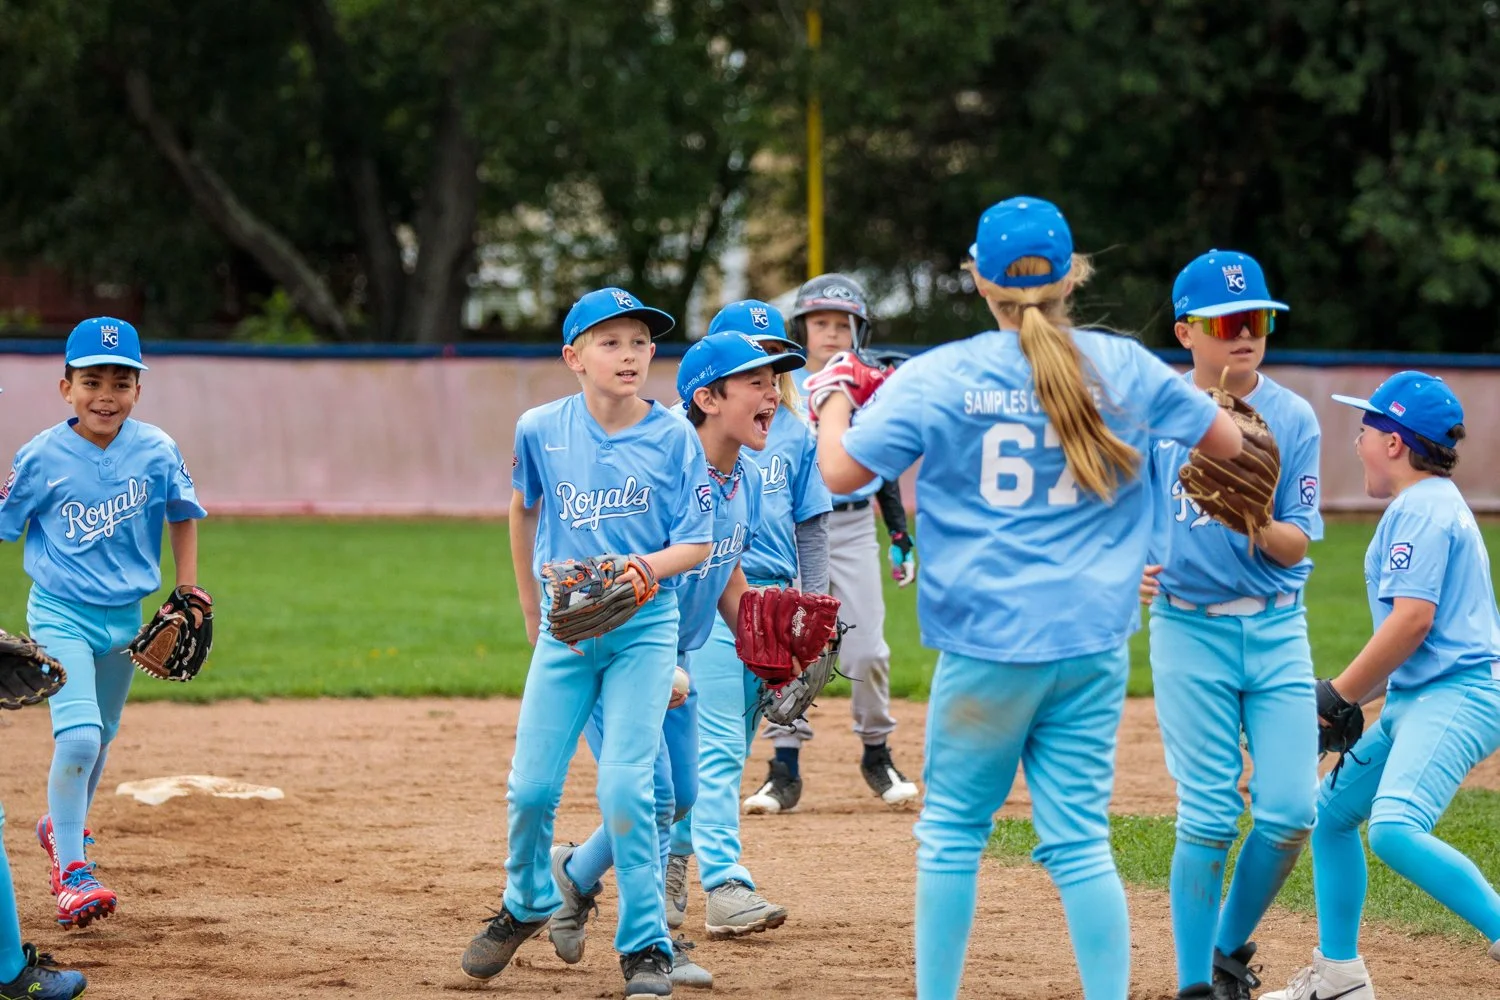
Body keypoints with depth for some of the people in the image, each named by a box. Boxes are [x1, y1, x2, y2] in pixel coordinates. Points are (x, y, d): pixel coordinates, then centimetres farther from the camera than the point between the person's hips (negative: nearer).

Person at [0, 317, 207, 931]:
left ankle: (61, 828, 47)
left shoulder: (156, 451, -7)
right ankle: (71, 874, -13)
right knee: (77, 735, -20)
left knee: (100, 738, 19)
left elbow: (182, 516, 9)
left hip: (125, 614, 4)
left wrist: (187, 590, 5)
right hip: (61, 612, -4)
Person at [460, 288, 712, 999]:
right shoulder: (541, 430, -3)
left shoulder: (674, 437, -9)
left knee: (625, 786, -11)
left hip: (644, 628, -2)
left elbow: (696, 545, -6)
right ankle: (527, 905, 32)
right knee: (531, 785, 4)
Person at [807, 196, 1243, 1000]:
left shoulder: (935, 377, -5)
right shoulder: (1124, 368, 3)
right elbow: (1228, 442, 13)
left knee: (953, 829, 11)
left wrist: (835, 398, 12)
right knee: (1080, 838, 3)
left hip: (987, 639, -2)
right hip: (1093, 640, 2)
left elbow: (841, 472, -7)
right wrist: (1171, 392, 30)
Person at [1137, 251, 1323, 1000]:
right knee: (1208, 818, -5)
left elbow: (1297, 546, -3)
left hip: (1277, 629, 2)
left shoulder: (1292, 418, -1)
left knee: (1290, 812, -3)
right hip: (1188, 629, -2)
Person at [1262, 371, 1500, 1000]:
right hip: (1419, 699, 11)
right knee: (1331, 809, 19)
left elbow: (1413, 618, -21)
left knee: (1394, 829, -29)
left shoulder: (1420, 510, -11)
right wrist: (1351, 698, 17)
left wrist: (1338, 696, -14)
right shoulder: (1435, 504, 21)